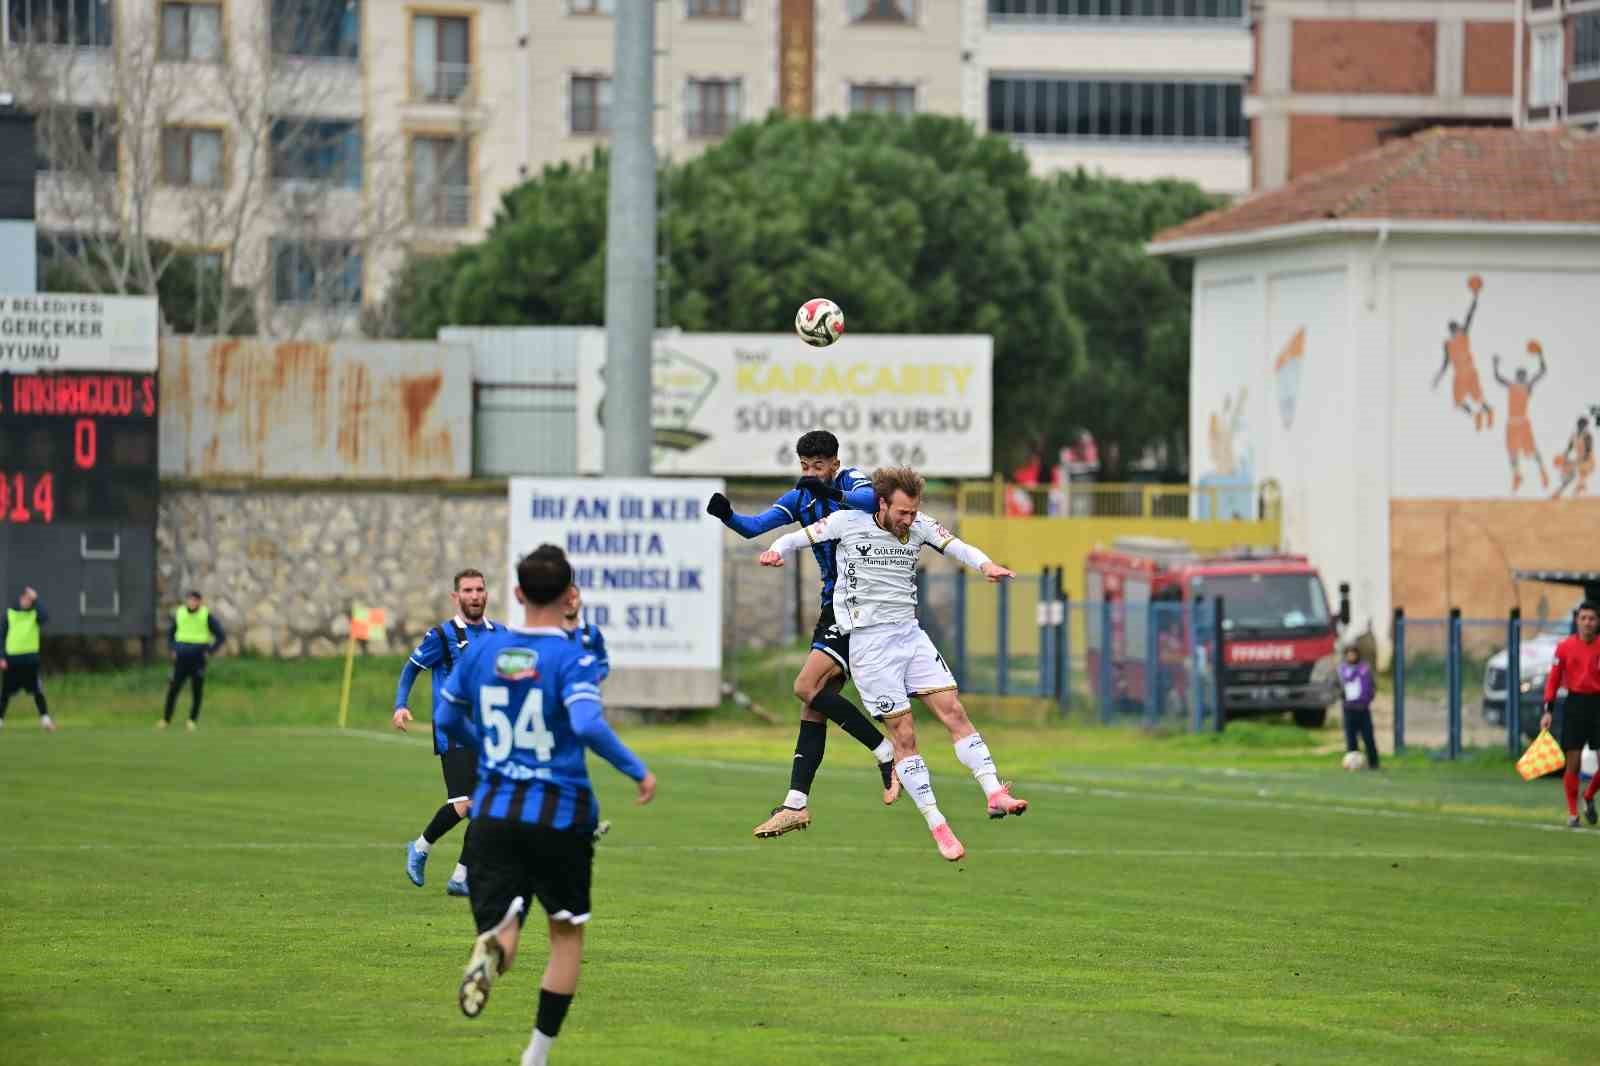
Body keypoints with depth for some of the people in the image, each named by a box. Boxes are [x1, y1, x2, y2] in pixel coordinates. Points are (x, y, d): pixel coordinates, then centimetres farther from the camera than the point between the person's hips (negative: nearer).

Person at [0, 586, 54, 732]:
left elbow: (45, 617, -23)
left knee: (38, 691, 0)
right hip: (12, 659, 1)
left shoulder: (35, 613, 1)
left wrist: (35, 599, -21)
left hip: (30, 659, -1)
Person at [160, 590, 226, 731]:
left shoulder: (207, 616, -5)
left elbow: (221, 636, 0)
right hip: (181, 660, 2)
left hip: (198, 661, -2)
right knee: (173, 689, -3)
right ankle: (166, 719, 6)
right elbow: (170, 633, 20)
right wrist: (173, 650, 8)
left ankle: (193, 720, 13)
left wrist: (209, 652, -5)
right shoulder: (179, 614, 3)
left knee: (197, 691, 1)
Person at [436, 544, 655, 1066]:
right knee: (567, 935, 15)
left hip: (493, 810, 3)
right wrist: (639, 771, -13)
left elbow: (446, 718, 16)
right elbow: (589, 726, -25)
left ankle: (491, 949, -38)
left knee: (501, 929, 1)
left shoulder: (481, 650, 6)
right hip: (560, 813, -3)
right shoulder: (573, 657, -10)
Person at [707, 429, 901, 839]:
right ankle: (796, 804, 4)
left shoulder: (852, 481, -8)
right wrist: (726, 515, -20)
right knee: (813, 706, 4)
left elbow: (871, 499, -32)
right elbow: (755, 526, 0)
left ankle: (887, 753, -9)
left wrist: (835, 494, -48)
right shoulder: (801, 498, 10)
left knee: (807, 687, -17)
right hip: (834, 607, 8)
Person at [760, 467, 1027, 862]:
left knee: (954, 711, -9)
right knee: (903, 735, -5)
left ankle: (994, 794, -13)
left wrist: (985, 564, -27)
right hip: (869, 643, -4)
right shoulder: (848, 522, -7)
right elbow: (800, 536, 3)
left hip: (910, 634, 4)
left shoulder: (919, 526, 2)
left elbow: (958, 547, -5)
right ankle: (937, 827, -2)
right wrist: (776, 551, -19)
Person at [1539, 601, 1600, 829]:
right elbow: (1553, 679, 3)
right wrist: (1548, 711, -3)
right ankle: (1572, 813, 11)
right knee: (1573, 763, -1)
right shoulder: (1565, 647, 0)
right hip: (1575, 705, -1)